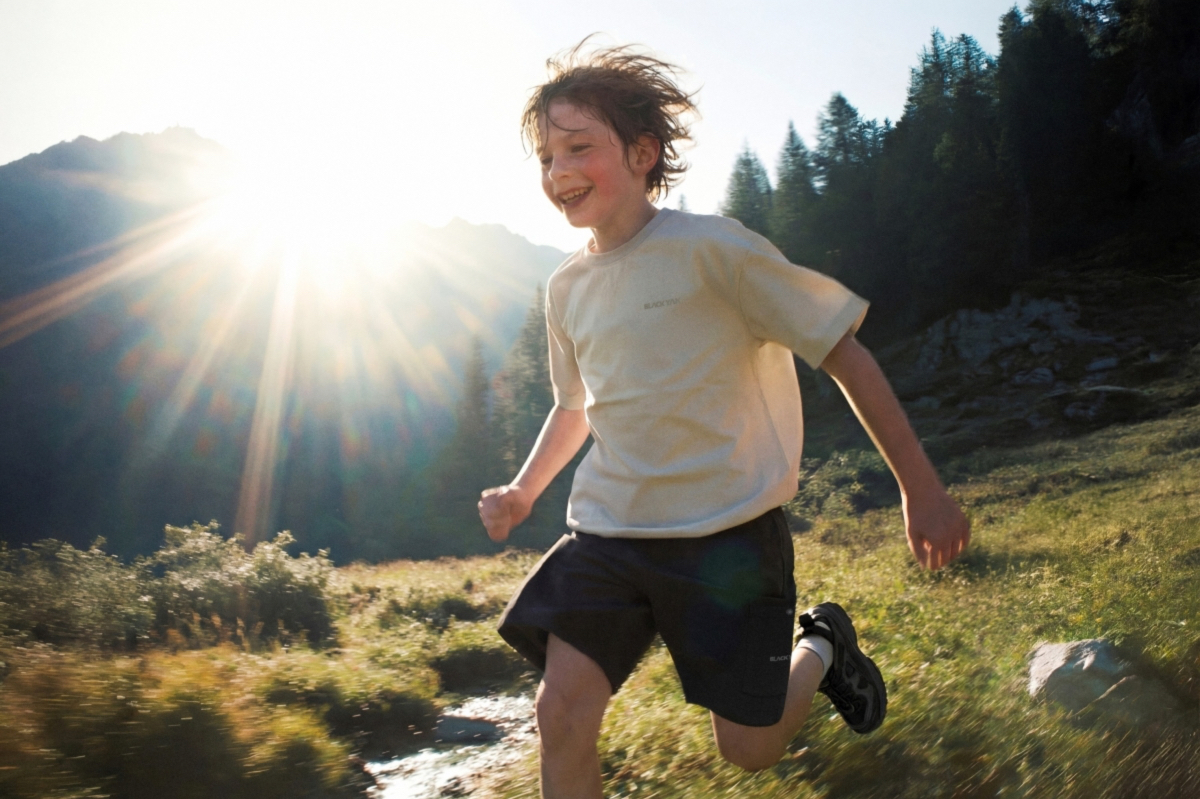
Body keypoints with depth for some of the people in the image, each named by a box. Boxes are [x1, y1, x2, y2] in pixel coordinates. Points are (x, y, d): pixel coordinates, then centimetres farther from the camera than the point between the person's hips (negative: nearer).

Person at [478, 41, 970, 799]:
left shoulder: (712, 248, -13)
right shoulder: (568, 287, 7)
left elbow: (842, 349, -9)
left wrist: (922, 488, -9)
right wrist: (523, 493, 12)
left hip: (728, 532, -5)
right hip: (608, 536, 5)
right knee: (561, 712, -8)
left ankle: (824, 645, 34)